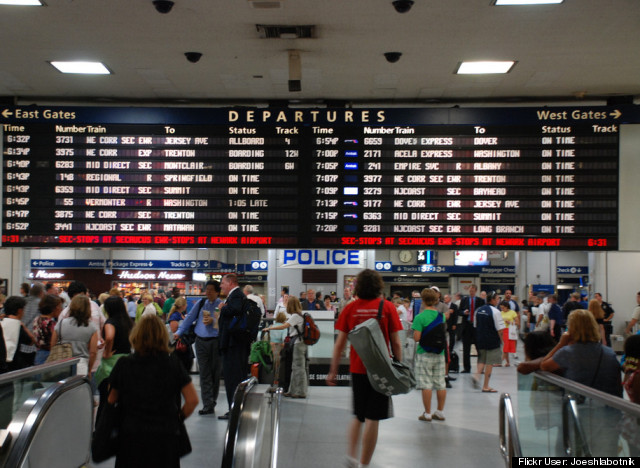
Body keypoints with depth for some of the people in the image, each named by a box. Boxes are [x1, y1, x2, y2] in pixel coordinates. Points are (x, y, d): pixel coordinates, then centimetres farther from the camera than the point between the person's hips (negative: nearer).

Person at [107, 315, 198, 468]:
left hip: (130, 437, 1)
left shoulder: (123, 365, -2)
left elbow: (112, 400, 6)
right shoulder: (174, 365, -3)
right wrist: (178, 418, 10)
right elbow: (192, 400, -6)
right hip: (165, 438, 0)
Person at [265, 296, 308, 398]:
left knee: (299, 367, -7)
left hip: (298, 343, -10)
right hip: (297, 343, 10)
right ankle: (293, 391, 18)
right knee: (295, 367, 12)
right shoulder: (298, 315, 15)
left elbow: (284, 326, -21)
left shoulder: (296, 316, -13)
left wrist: (269, 328, -16)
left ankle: (301, 392, -5)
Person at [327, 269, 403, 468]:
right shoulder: (387, 307, -5)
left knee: (358, 416, 20)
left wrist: (333, 371, 7)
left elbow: (339, 344, 1)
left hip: (357, 368, 3)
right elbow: (396, 343, -5)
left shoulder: (350, 308, 0)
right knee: (372, 419, 3)